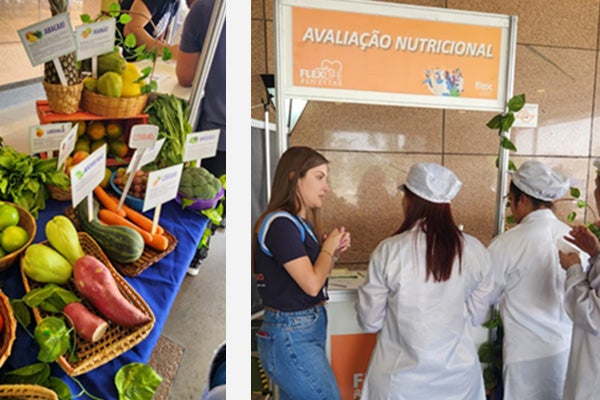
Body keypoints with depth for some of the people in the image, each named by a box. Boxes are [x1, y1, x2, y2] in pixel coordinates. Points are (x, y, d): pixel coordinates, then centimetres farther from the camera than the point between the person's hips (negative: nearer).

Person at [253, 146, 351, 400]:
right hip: (291, 336, -9)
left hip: (307, 329, 9)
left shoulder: (301, 223, 10)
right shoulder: (280, 223, -19)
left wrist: (334, 252, 1)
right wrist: (328, 247, -8)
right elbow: (311, 284, -22)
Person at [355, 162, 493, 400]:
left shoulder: (389, 251, -19)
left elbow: (369, 322, -9)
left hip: (402, 378, -2)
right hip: (458, 373, 3)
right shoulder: (474, 251, -11)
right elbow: (477, 316, 3)